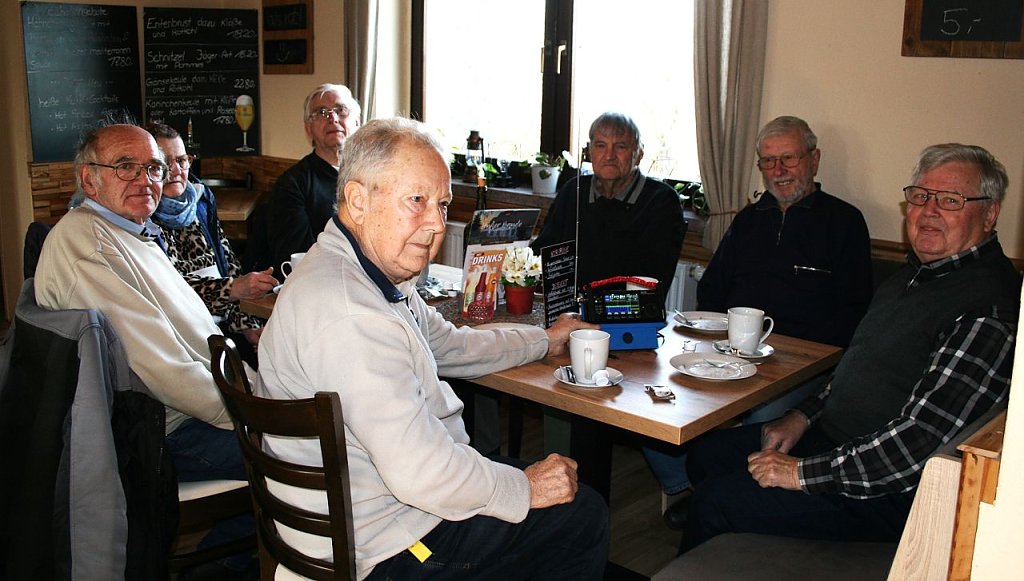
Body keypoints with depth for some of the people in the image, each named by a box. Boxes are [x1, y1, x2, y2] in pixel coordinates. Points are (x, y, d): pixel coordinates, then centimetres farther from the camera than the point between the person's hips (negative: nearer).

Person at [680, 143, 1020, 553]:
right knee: (706, 456, 10)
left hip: (887, 493, -10)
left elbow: (922, 441, -29)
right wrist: (805, 416, 8)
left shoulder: (987, 309, -24)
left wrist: (803, 473, -24)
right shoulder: (920, 270, 9)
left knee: (717, 500, -15)